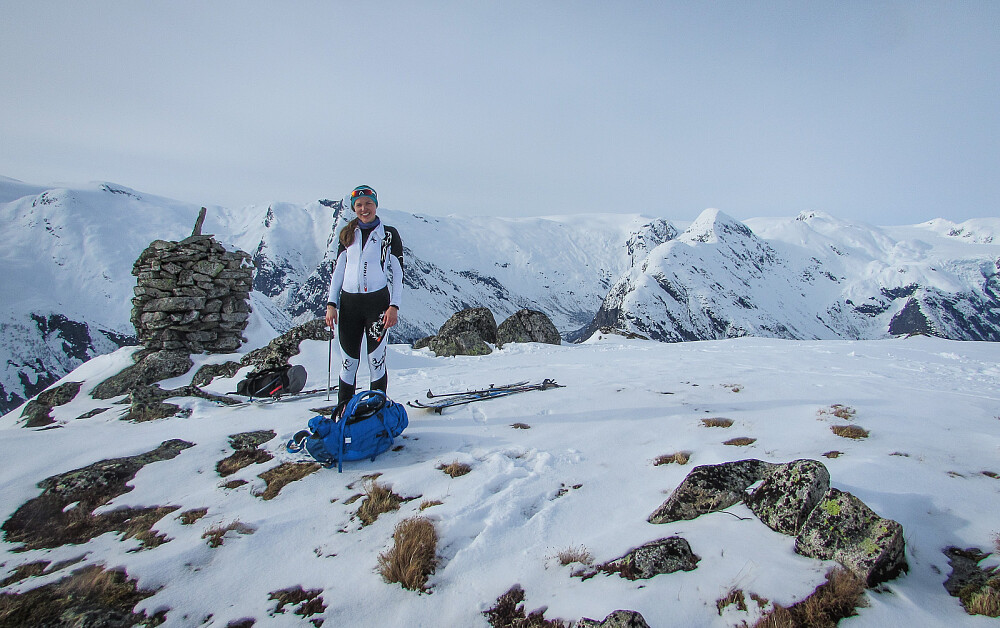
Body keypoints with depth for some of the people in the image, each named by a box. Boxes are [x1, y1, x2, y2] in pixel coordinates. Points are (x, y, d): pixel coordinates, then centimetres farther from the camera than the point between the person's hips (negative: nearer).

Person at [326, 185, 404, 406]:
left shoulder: (389, 235, 5)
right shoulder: (348, 235, 15)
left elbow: (397, 273, 1)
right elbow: (337, 271, 14)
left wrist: (394, 306, -8)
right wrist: (331, 304, 4)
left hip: (377, 301, -3)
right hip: (349, 303, 3)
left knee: (376, 359, -2)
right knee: (349, 360, 6)